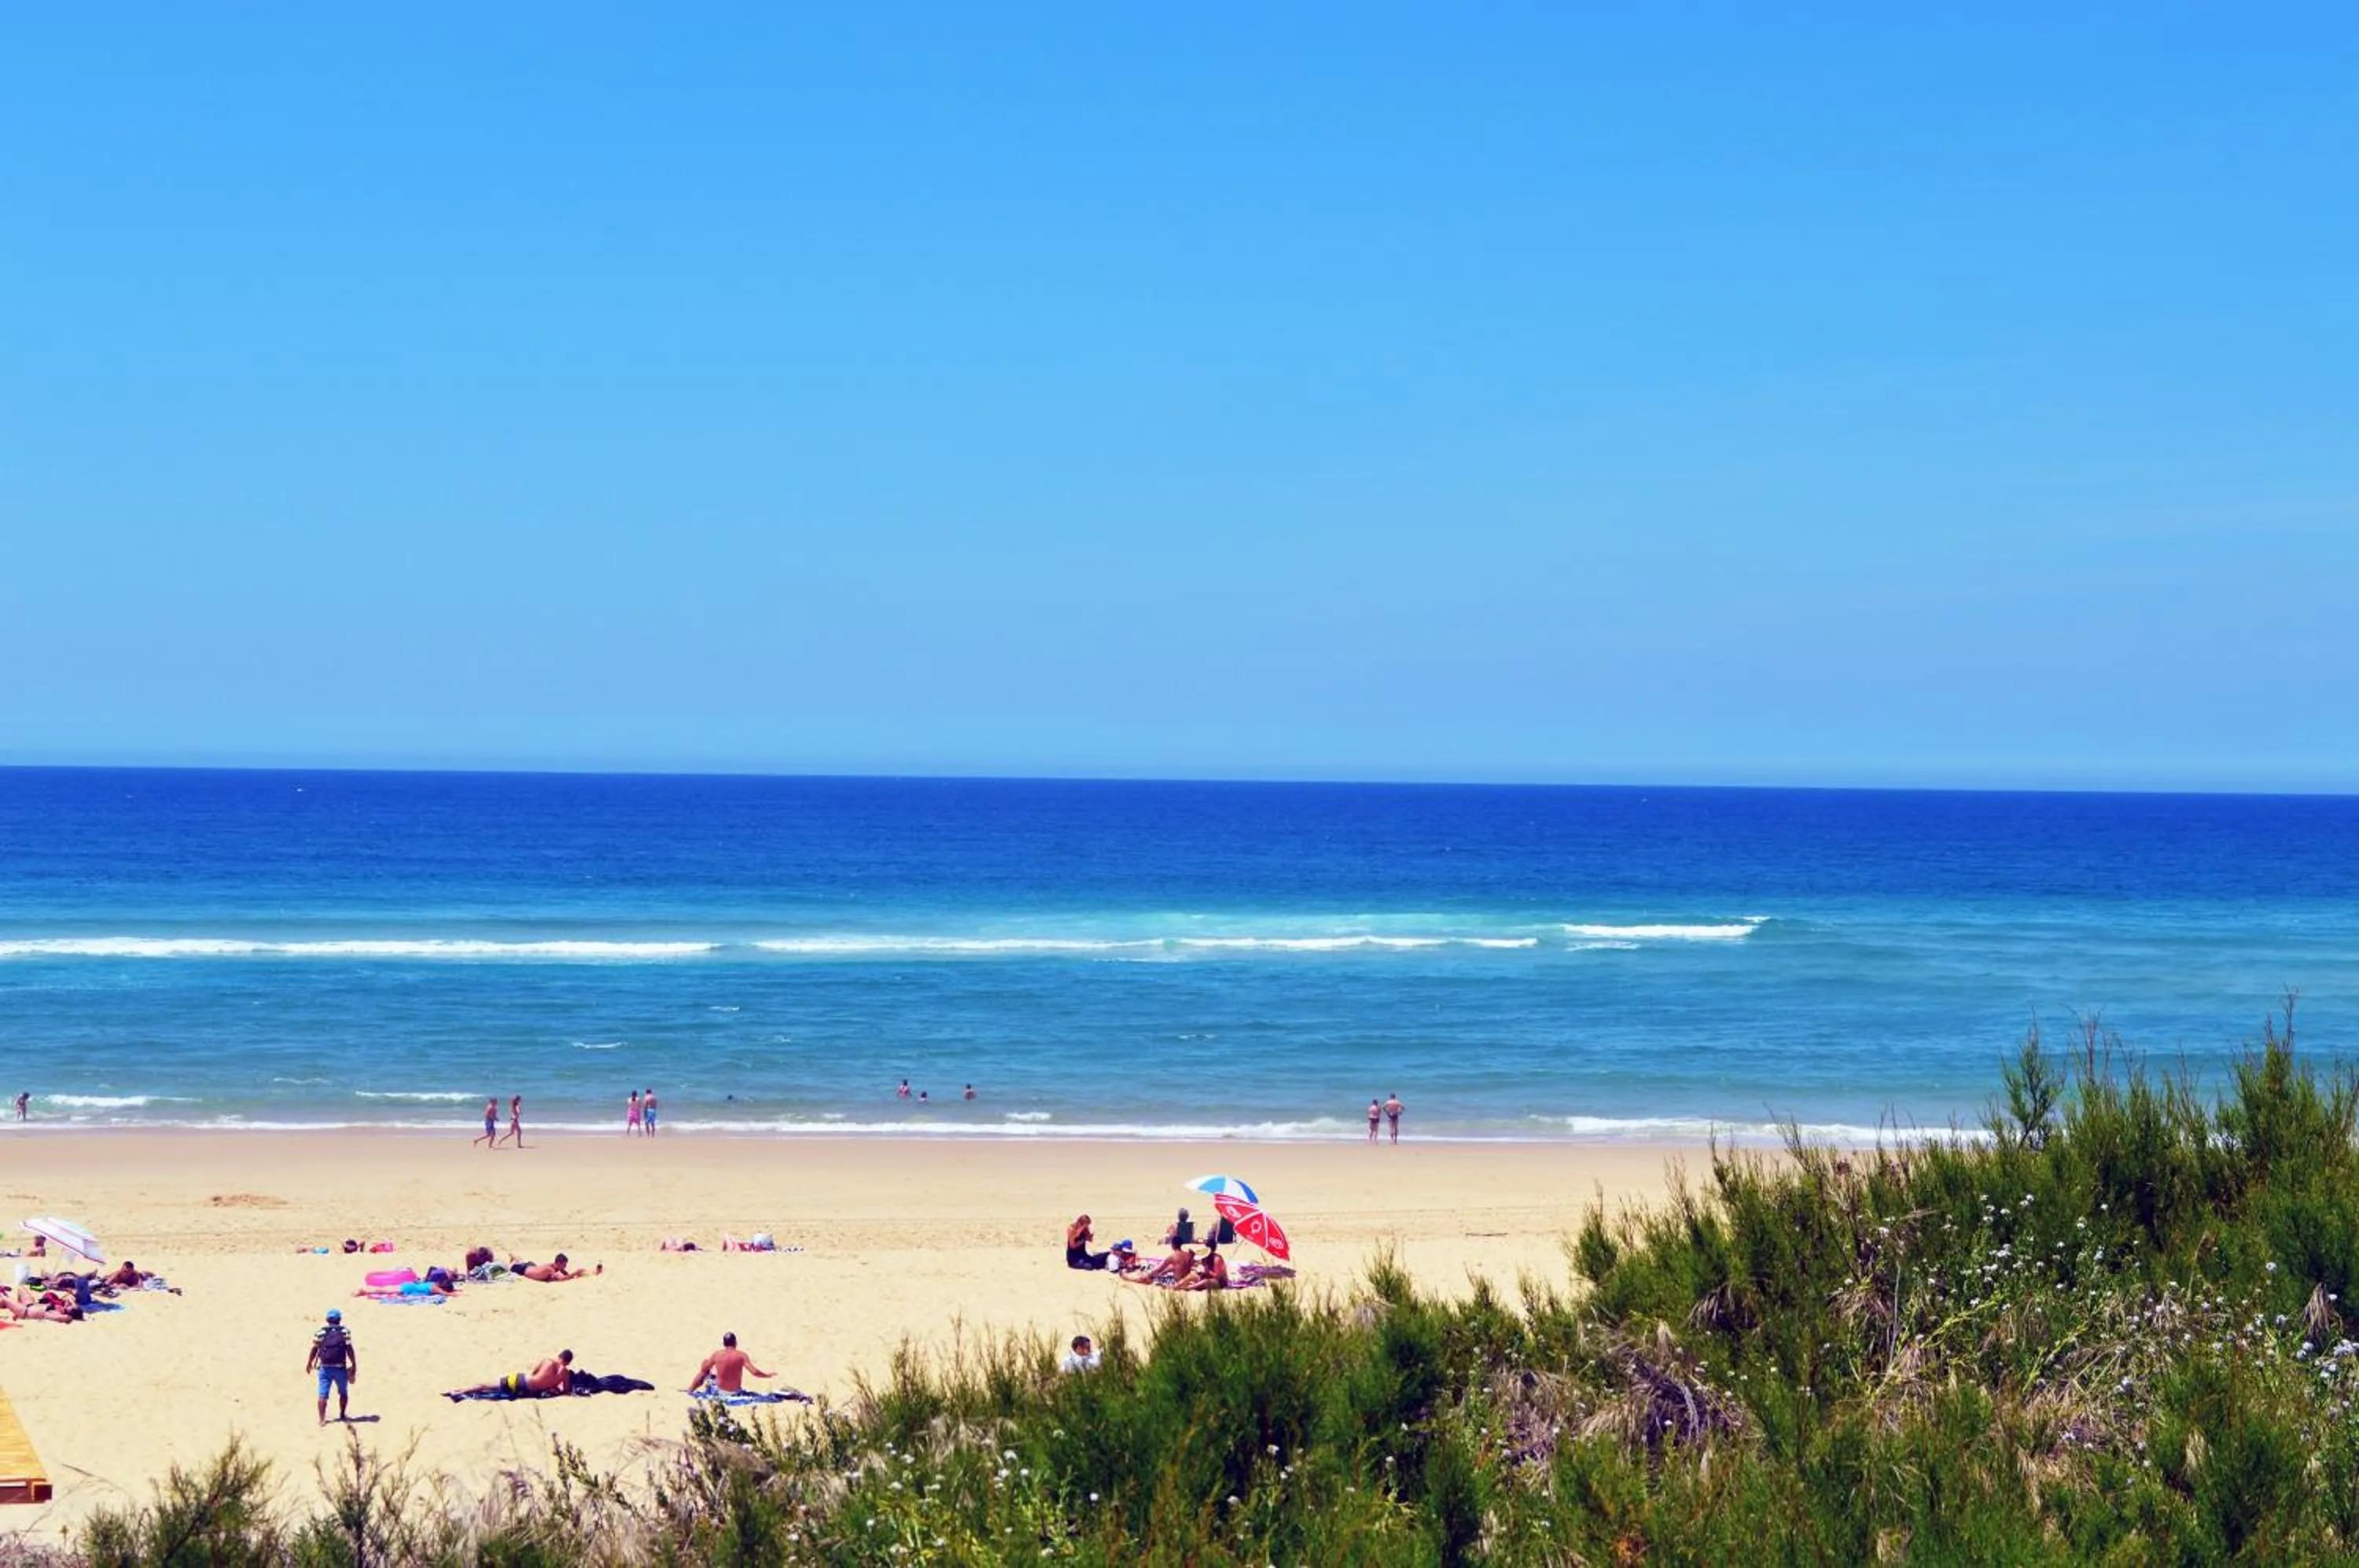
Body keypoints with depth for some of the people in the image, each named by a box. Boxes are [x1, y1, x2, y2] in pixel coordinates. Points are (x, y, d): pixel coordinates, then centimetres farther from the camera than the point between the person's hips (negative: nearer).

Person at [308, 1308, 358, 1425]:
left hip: (325, 1368, 0)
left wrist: (309, 1363, 18)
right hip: (340, 1368, 0)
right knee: (343, 1393, 20)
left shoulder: (321, 1332, 1)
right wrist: (354, 1366, -5)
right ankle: (342, 1414, 27)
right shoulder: (345, 1332, -2)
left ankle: (322, 1419, -4)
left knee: (323, 1395, 1)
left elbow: (314, 1349, 4)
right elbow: (350, 1350, -9)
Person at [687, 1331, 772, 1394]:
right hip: (736, 1391, 1)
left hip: (720, 1391, -1)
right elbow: (754, 1372, -17)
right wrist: (768, 1375, 0)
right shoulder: (742, 1355, -12)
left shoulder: (717, 1355, -9)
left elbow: (703, 1370, 4)